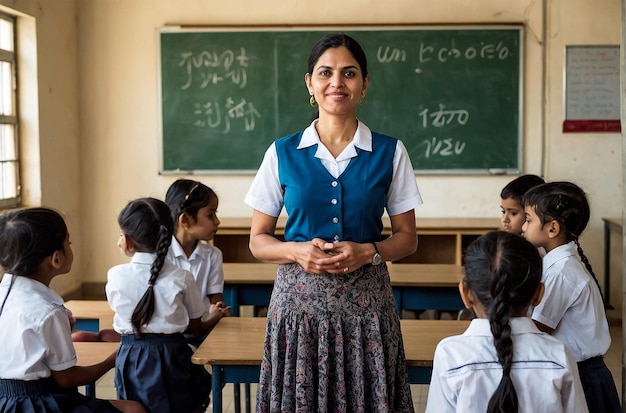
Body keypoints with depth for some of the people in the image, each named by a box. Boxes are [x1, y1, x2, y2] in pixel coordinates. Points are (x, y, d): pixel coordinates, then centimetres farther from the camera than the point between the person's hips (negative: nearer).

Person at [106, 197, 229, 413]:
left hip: (132, 360, 1)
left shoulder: (116, 275, -7)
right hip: (172, 359, -1)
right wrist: (215, 317, 22)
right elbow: (195, 327, 4)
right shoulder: (181, 277, -7)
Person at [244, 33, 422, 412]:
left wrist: (368, 251, -12)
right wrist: (297, 251, -13)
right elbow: (258, 241, 6)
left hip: (365, 301, 0)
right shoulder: (282, 153, 2)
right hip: (299, 299, 0)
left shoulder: (390, 153, 2)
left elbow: (407, 238, 7)